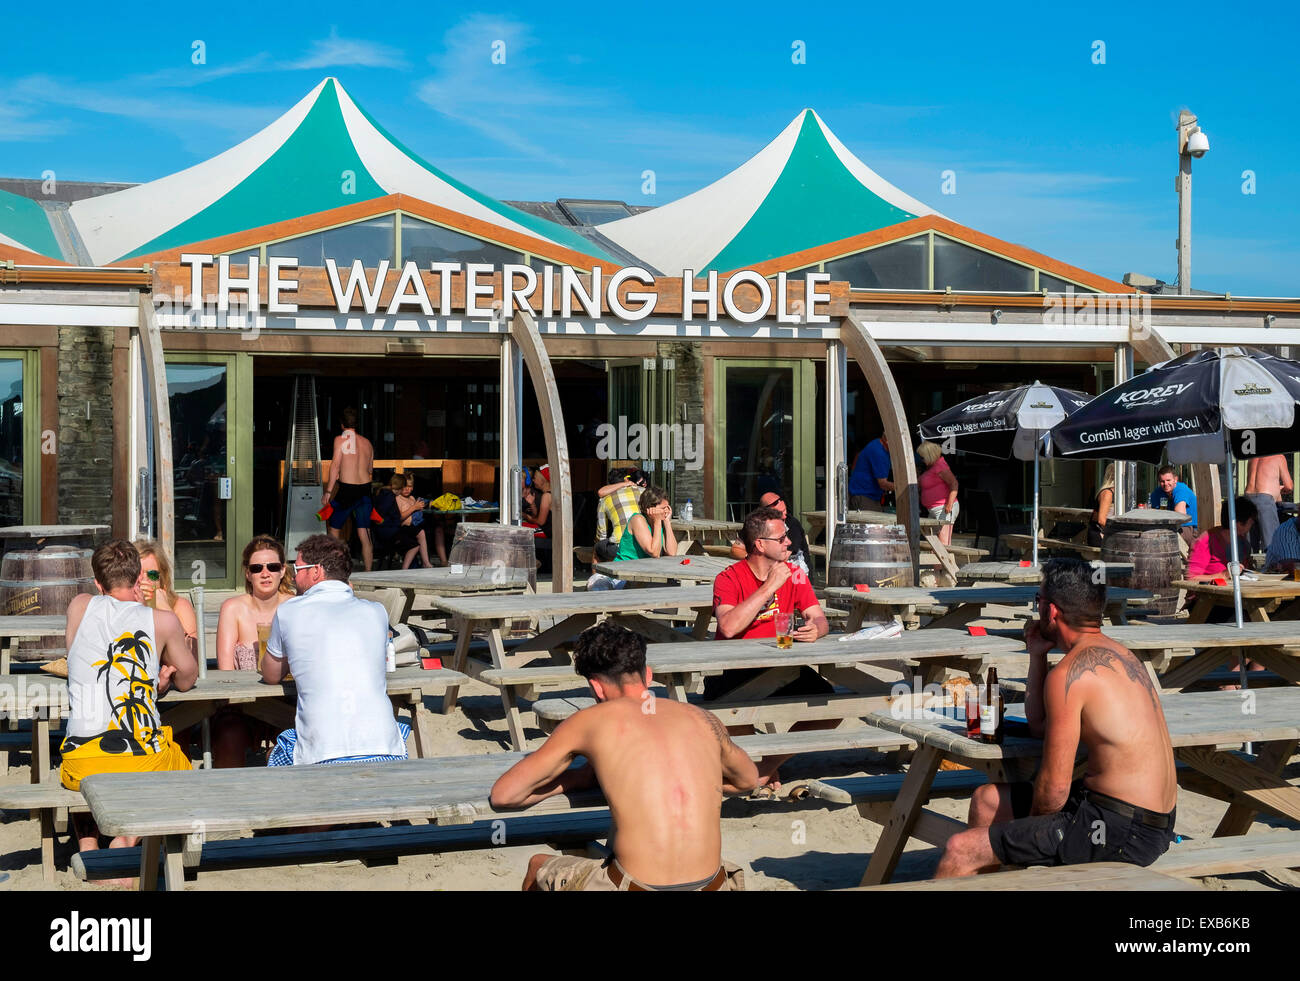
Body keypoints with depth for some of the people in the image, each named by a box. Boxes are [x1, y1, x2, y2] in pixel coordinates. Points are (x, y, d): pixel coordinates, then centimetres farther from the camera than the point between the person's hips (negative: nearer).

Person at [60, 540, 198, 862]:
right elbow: (187, 680, 18)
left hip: (81, 767, 3)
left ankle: (87, 844, 22)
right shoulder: (163, 620, 2)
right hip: (143, 763, -2)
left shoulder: (79, 606, 8)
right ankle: (126, 839, 11)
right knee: (181, 761, 33)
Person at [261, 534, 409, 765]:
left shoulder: (289, 612, 6)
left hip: (324, 758, -2)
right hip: (385, 750, 2)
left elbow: (271, 677, 23)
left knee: (274, 755, 31)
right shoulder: (376, 612, 13)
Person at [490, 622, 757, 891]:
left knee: (538, 868, 29)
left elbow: (503, 794, 8)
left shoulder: (589, 721, 3)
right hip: (711, 886, 3)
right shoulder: (703, 720, 12)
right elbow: (748, 780, 32)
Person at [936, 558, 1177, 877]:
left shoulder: (1068, 674, -18)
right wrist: (1036, 655, 15)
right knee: (986, 800, 22)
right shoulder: (1116, 652, 12)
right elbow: (1039, 727, 24)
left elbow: (1054, 788, -17)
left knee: (960, 851, -10)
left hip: (1119, 831, -10)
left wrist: (1030, 832, 2)